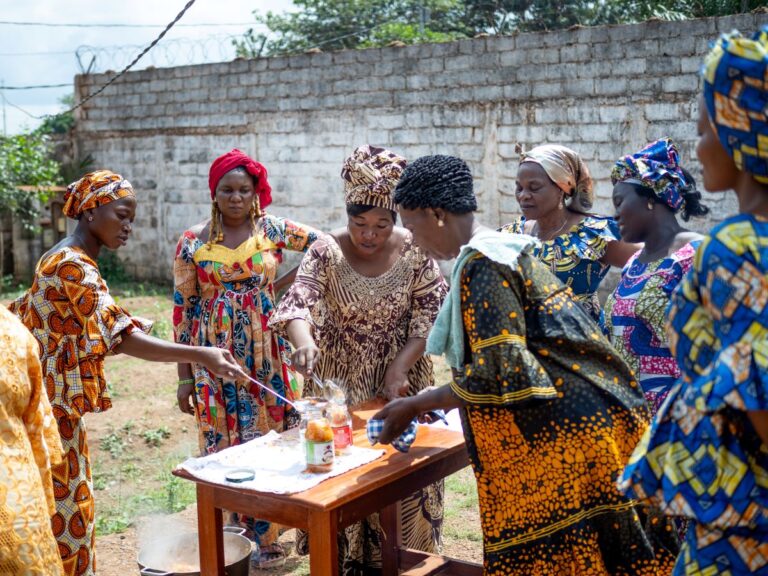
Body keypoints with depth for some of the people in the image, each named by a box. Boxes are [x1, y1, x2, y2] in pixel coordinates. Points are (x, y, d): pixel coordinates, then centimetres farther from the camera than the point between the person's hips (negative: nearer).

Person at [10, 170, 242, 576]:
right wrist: (200, 356, -35)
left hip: (51, 403, 10)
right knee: (64, 510, 1)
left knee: (64, 507, 18)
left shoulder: (63, 259, 11)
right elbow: (121, 338, -30)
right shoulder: (74, 266, -20)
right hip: (53, 409, -10)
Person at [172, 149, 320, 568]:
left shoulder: (273, 230, 0)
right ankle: (242, 531, 17)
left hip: (267, 355, 1)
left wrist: (282, 282, -5)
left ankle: (266, 535, 16)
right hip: (216, 357, 0)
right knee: (225, 441, 4)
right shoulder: (193, 242, -1)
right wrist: (184, 377, -1)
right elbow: (182, 309, 1)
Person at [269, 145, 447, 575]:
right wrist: (305, 342, -44)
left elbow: (430, 315, -7)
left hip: (401, 382, 1)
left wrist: (400, 367, -19)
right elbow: (298, 303, -22)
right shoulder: (327, 253, -9)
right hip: (341, 385, 0)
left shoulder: (414, 252, -6)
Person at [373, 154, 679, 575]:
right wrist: (424, 403, 23)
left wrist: (415, 406, -8)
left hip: (560, 431, -10)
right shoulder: (499, 249, 14)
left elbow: (497, 375, -21)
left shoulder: (482, 265, -16)